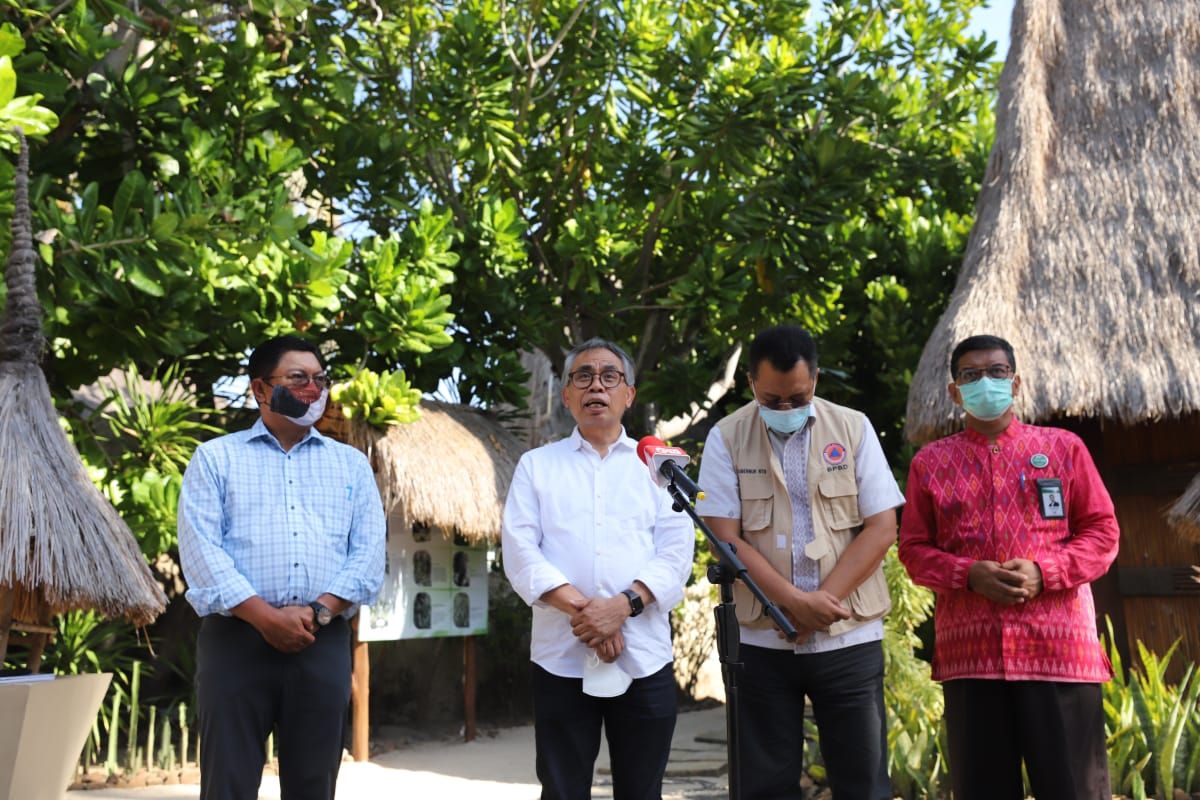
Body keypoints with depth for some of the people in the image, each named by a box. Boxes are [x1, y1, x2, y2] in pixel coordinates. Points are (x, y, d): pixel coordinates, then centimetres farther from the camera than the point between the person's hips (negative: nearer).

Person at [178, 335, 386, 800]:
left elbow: (369, 554, 5)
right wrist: (264, 615, -15)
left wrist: (318, 611, -11)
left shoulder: (351, 464, 15)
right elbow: (200, 547, -5)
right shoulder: (216, 458, 8)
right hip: (236, 639, -2)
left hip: (323, 644, 2)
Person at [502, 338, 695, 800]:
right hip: (561, 658, 0)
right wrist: (580, 608, -15)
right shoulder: (537, 465, 10)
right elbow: (519, 551, -2)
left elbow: (677, 550, 0)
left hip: (644, 659, 1)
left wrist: (623, 604, -16)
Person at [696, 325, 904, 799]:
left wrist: (825, 601, -11)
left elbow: (881, 528, -2)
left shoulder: (853, 428, 2)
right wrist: (796, 602, -15)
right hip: (762, 642, 0)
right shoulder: (727, 438, 0)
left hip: (849, 638, 0)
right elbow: (727, 538, -6)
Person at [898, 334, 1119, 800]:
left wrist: (1044, 571, -10)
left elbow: (1103, 532, 7)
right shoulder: (930, 462, 11)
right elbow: (914, 549, 9)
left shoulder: (1063, 447, 10)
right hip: (969, 649, 1)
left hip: (1058, 644, -1)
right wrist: (968, 575, -10)